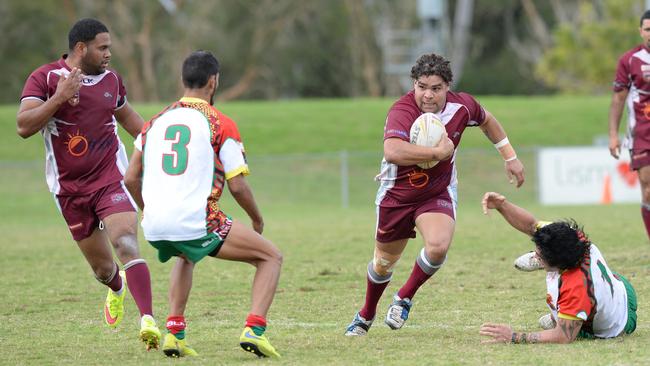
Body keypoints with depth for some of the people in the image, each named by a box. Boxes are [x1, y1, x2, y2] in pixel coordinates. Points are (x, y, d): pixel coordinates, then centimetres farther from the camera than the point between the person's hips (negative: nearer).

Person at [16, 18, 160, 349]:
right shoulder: (44, 79, -8)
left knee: (127, 245, -23)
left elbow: (126, 116, 26)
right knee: (102, 267, 10)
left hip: (110, 179, 1)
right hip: (69, 188, -1)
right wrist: (59, 98, -29)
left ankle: (148, 321, -30)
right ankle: (117, 289, 47)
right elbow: (24, 127, -20)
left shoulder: (111, 79, 5)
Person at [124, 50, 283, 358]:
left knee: (185, 257, 40)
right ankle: (254, 330, -9)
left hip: (154, 228, 6)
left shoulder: (156, 122, 16)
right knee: (271, 257, 10)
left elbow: (131, 178, 18)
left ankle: (174, 333, 23)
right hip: (196, 223, -6)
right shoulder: (221, 124, 1)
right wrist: (258, 220, 15)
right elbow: (237, 186, -3)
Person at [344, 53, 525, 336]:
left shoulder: (461, 106, -14)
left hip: (438, 193, 2)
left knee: (438, 247, -27)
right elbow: (392, 151, -51)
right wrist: (438, 152, -42)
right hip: (396, 194, -2)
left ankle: (404, 299, 1)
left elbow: (486, 120, 12)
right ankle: (366, 315, 44)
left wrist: (510, 157, 14)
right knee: (384, 262, 14)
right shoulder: (402, 111, -31)